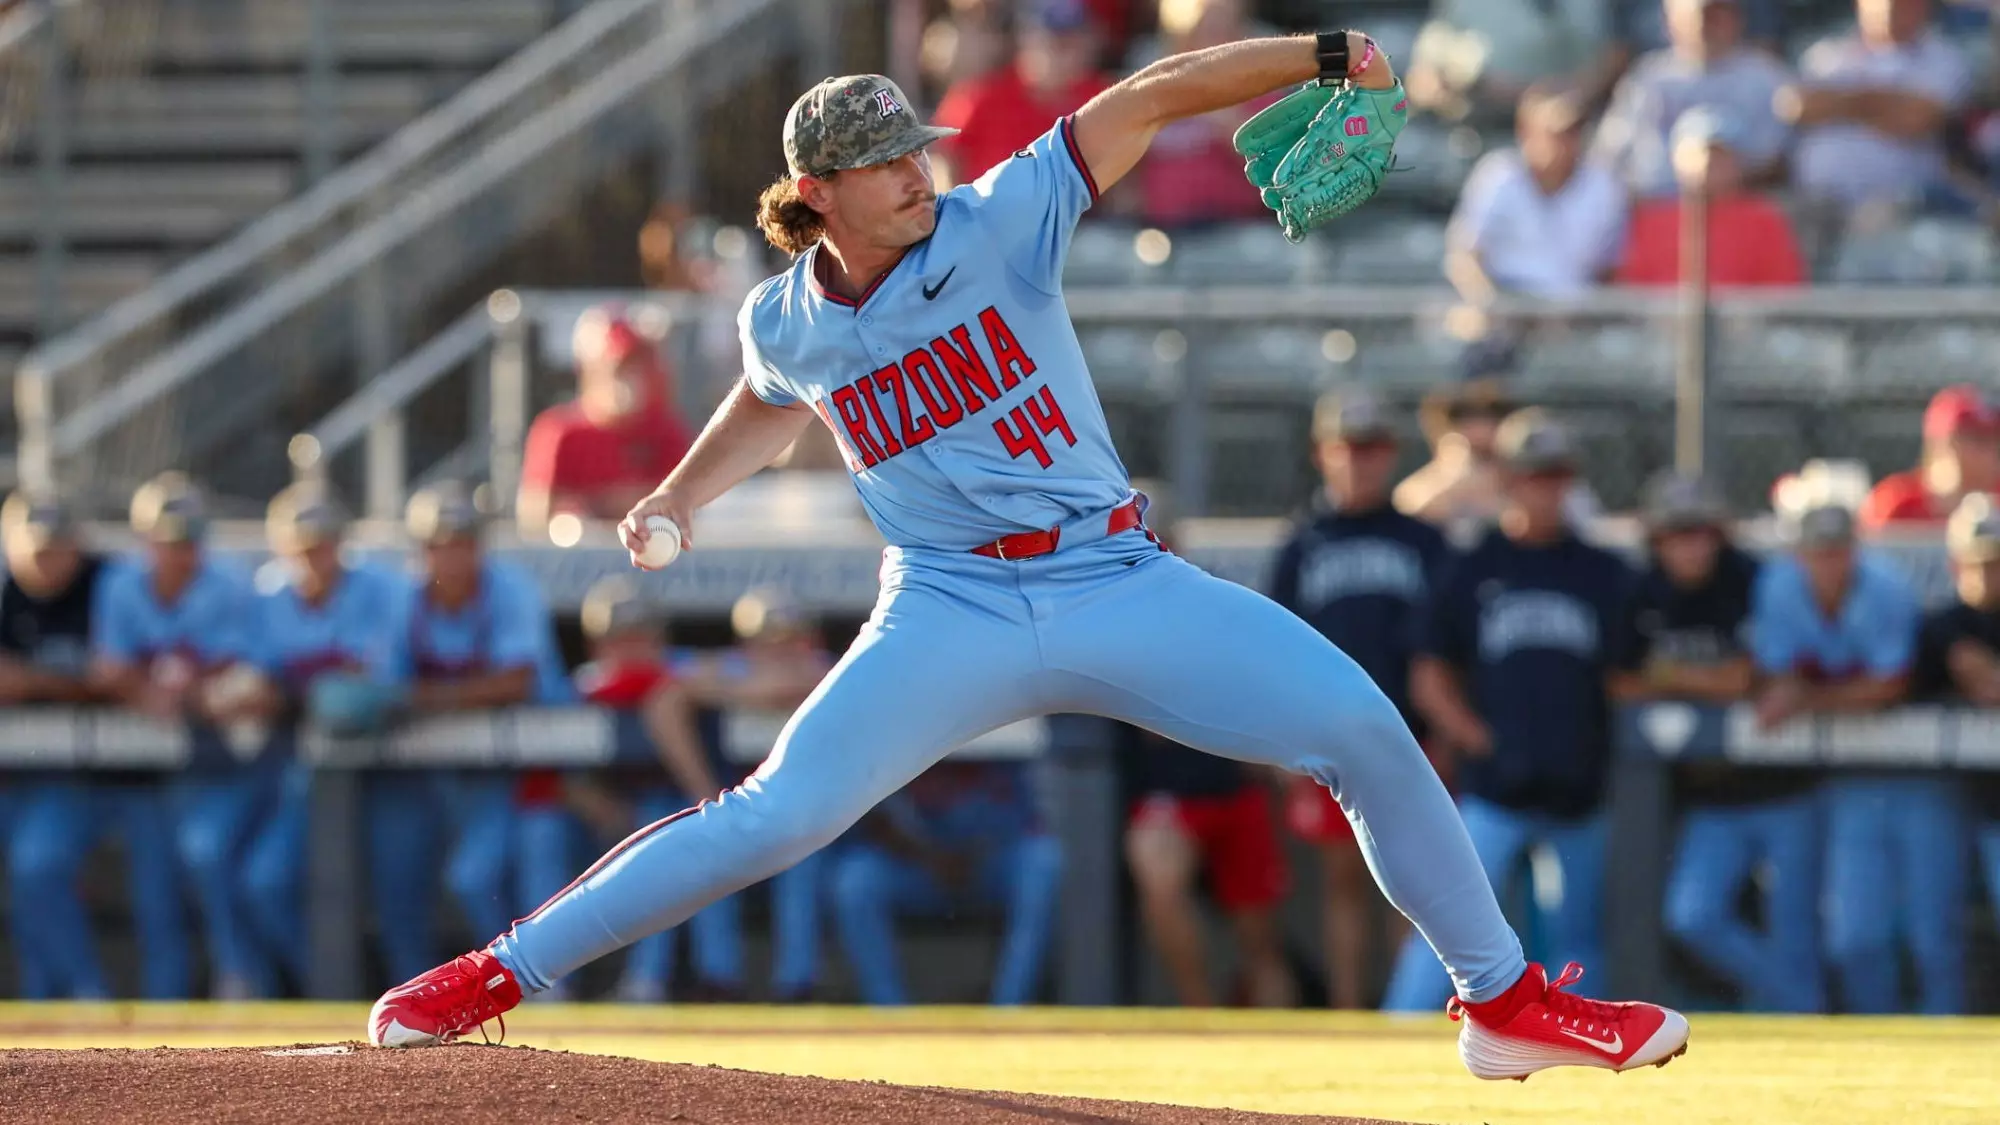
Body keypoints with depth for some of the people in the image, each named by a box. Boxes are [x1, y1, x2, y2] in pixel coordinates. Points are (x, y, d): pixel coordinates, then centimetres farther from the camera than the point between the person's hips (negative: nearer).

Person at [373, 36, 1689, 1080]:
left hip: (1122, 587, 0)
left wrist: (1319, 55, -22)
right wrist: (677, 495, 11)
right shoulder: (785, 324, 2)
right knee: (775, 816, -15)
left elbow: (1156, 96, -12)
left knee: (1364, 730, -11)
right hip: (953, 616, 0)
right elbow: (774, 403, 27)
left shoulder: (1001, 224, -6)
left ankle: (1504, 1000, 6)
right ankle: (493, 978, -5)